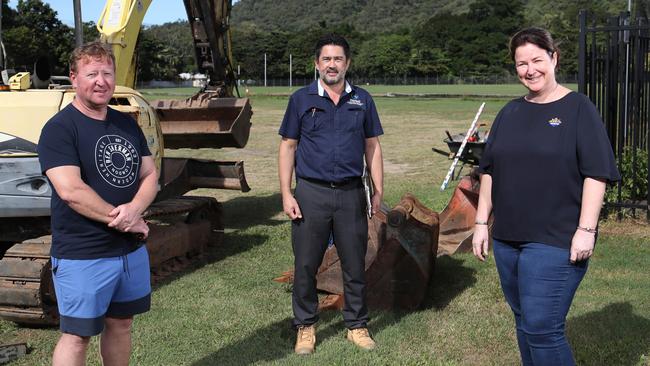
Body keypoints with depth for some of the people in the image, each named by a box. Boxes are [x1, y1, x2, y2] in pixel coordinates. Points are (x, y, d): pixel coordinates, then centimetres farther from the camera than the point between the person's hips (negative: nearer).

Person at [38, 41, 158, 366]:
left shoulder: (127, 124, 9)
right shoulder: (59, 129, -12)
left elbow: (150, 175, 7)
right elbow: (70, 190, -23)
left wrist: (134, 208, -14)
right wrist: (122, 220, -18)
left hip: (132, 249, 7)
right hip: (82, 255, -6)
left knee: (121, 324, 18)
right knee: (77, 335, 2)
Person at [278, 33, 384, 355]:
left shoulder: (362, 100, 7)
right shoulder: (302, 99, 1)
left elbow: (372, 146, 10)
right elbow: (288, 147, 2)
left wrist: (378, 190, 4)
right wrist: (286, 195, -5)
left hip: (351, 195, 2)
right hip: (311, 194, -1)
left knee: (355, 265, 9)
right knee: (305, 266, 5)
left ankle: (357, 325, 25)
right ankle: (305, 327, 21)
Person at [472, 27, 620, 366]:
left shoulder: (578, 109, -4)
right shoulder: (510, 113, 12)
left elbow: (596, 173, -9)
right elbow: (490, 172, 15)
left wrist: (586, 229, -15)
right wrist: (482, 222, 10)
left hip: (555, 241, -6)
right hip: (508, 238, 6)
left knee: (541, 328, -9)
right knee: (525, 324, 13)